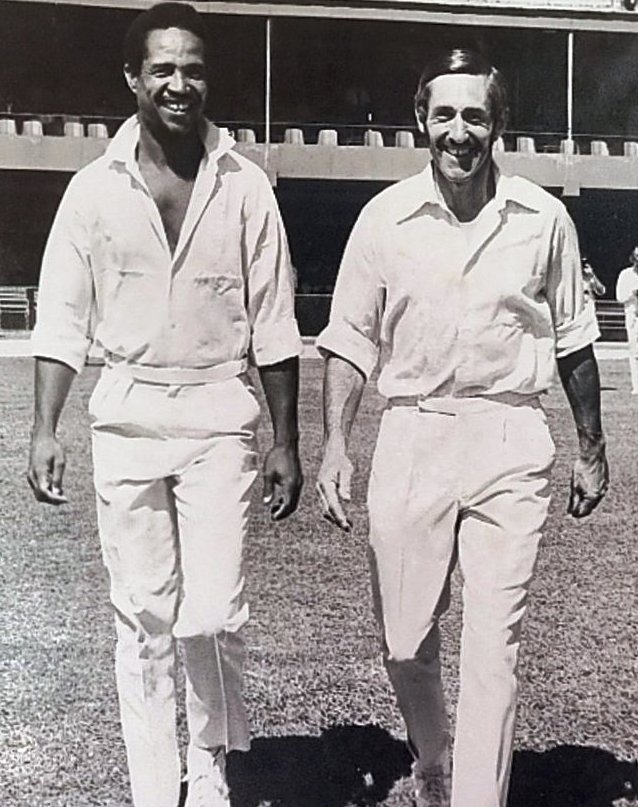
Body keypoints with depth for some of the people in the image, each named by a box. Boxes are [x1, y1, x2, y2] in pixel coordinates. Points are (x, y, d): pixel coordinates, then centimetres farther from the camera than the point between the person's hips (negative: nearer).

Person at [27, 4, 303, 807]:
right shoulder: (95, 187, 1)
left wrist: (286, 441, 1)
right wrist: (45, 429, -4)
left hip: (218, 417, -1)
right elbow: (63, 319, 4)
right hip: (126, 417, 1)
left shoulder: (244, 186, 0)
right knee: (143, 618, 7)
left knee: (211, 614, -5)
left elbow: (273, 325, 2)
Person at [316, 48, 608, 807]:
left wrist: (591, 451, 13)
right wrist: (334, 446, -6)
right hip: (411, 437, 1)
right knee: (404, 642, 11)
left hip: (509, 442, -1)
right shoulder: (385, 217, 0)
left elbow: (572, 343, 11)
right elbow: (350, 342, 3)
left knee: (492, 644, -3)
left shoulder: (543, 218, 1)